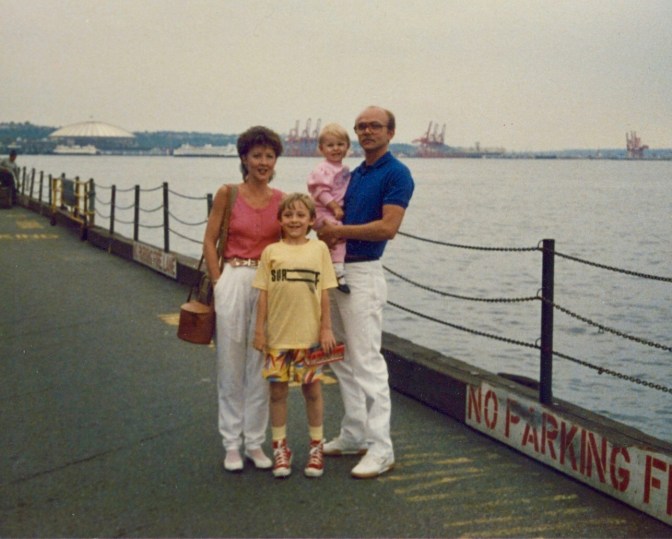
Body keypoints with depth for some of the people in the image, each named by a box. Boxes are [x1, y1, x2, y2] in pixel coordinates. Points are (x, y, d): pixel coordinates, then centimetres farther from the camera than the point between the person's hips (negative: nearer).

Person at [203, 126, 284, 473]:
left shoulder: (282, 200, 6)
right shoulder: (228, 194, -1)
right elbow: (210, 241, 1)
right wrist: (219, 282, -4)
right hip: (233, 280, -2)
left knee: (262, 366, 6)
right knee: (231, 364, 3)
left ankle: (255, 442, 17)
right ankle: (231, 444, 14)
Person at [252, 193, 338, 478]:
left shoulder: (319, 249, 2)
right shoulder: (271, 252, 2)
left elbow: (324, 293, 2)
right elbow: (263, 293, 3)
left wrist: (326, 328, 0)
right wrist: (259, 330, 0)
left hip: (309, 335, 0)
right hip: (278, 336, 1)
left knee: (312, 390, 9)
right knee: (278, 390, 7)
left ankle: (316, 447, 23)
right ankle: (280, 448, 20)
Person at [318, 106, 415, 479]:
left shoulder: (396, 174, -9)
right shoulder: (356, 174, 17)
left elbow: (388, 227, -19)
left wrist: (340, 231, -13)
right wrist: (329, 224, -1)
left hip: (363, 273, -9)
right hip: (336, 270, 9)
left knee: (366, 361, -9)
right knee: (341, 359, 13)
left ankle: (381, 449, -4)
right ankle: (354, 435, 23)